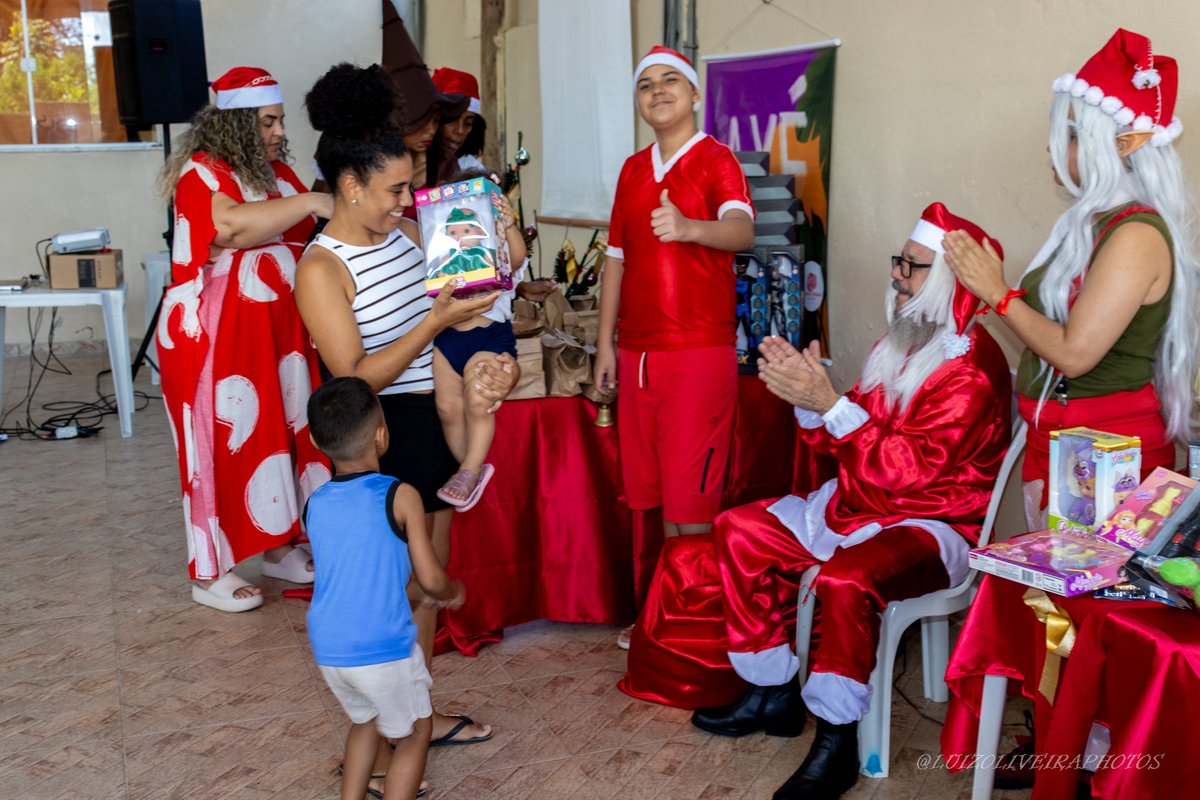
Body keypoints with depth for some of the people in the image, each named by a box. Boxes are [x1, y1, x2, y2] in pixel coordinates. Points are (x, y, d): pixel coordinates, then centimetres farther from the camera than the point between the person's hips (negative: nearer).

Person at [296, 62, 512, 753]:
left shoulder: (406, 232, 4)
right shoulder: (322, 269, -17)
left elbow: (458, 301, 16)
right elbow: (357, 378, -21)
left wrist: (491, 361, -2)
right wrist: (437, 321, -25)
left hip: (436, 423, 8)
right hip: (384, 439, -7)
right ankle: (377, 750, 22)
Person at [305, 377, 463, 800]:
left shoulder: (314, 505, 4)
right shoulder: (399, 496, -12)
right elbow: (431, 579, -10)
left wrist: (438, 590, 26)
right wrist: (452, 591, 14)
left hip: (328, 650, 5)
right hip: (384, 651, -5)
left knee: (365, 721, 29)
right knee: (414, 734, 17)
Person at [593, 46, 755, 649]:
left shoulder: (716, 160, -3)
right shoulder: (633, 169, 17)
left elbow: (741, 231, -22)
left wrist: (687, 227, -44)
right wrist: (605, 344, 12)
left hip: (700, 351, -6)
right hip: (638, 353, 6)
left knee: (690, 498, -5)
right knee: (654, 492, 10)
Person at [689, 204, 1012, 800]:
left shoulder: (973, 370, -19)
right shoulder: (900, 345, 9)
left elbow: (908, 468, -27)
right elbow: (841, 442, 11)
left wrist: (829, 403, -29)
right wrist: (805, 394, -7)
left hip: (932, 525, -10)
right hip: (854, 506, 10)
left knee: (843, 581, -37)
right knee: (739, 531, 4)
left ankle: (836, 744, -18)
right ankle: (773, 693, 11)